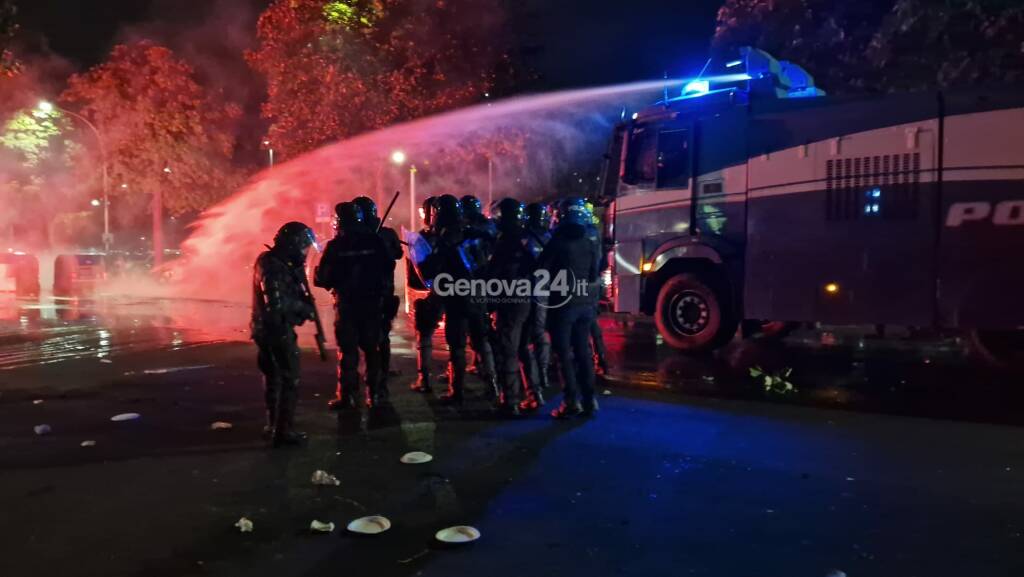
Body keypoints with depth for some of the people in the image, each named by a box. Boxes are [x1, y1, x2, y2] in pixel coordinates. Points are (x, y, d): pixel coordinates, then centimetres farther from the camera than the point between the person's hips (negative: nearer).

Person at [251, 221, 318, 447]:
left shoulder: (274, 262, 9)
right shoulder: (274, 267, -21)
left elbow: (288, 293, 13)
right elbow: (278, 303, -28)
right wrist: (305, 308, -15)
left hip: (269, 329, 10)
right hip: (277, 329, -10)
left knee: (274, 377, 19)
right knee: (289, 380, -3)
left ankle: (273, 426, 30)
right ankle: (284, 430, 1)